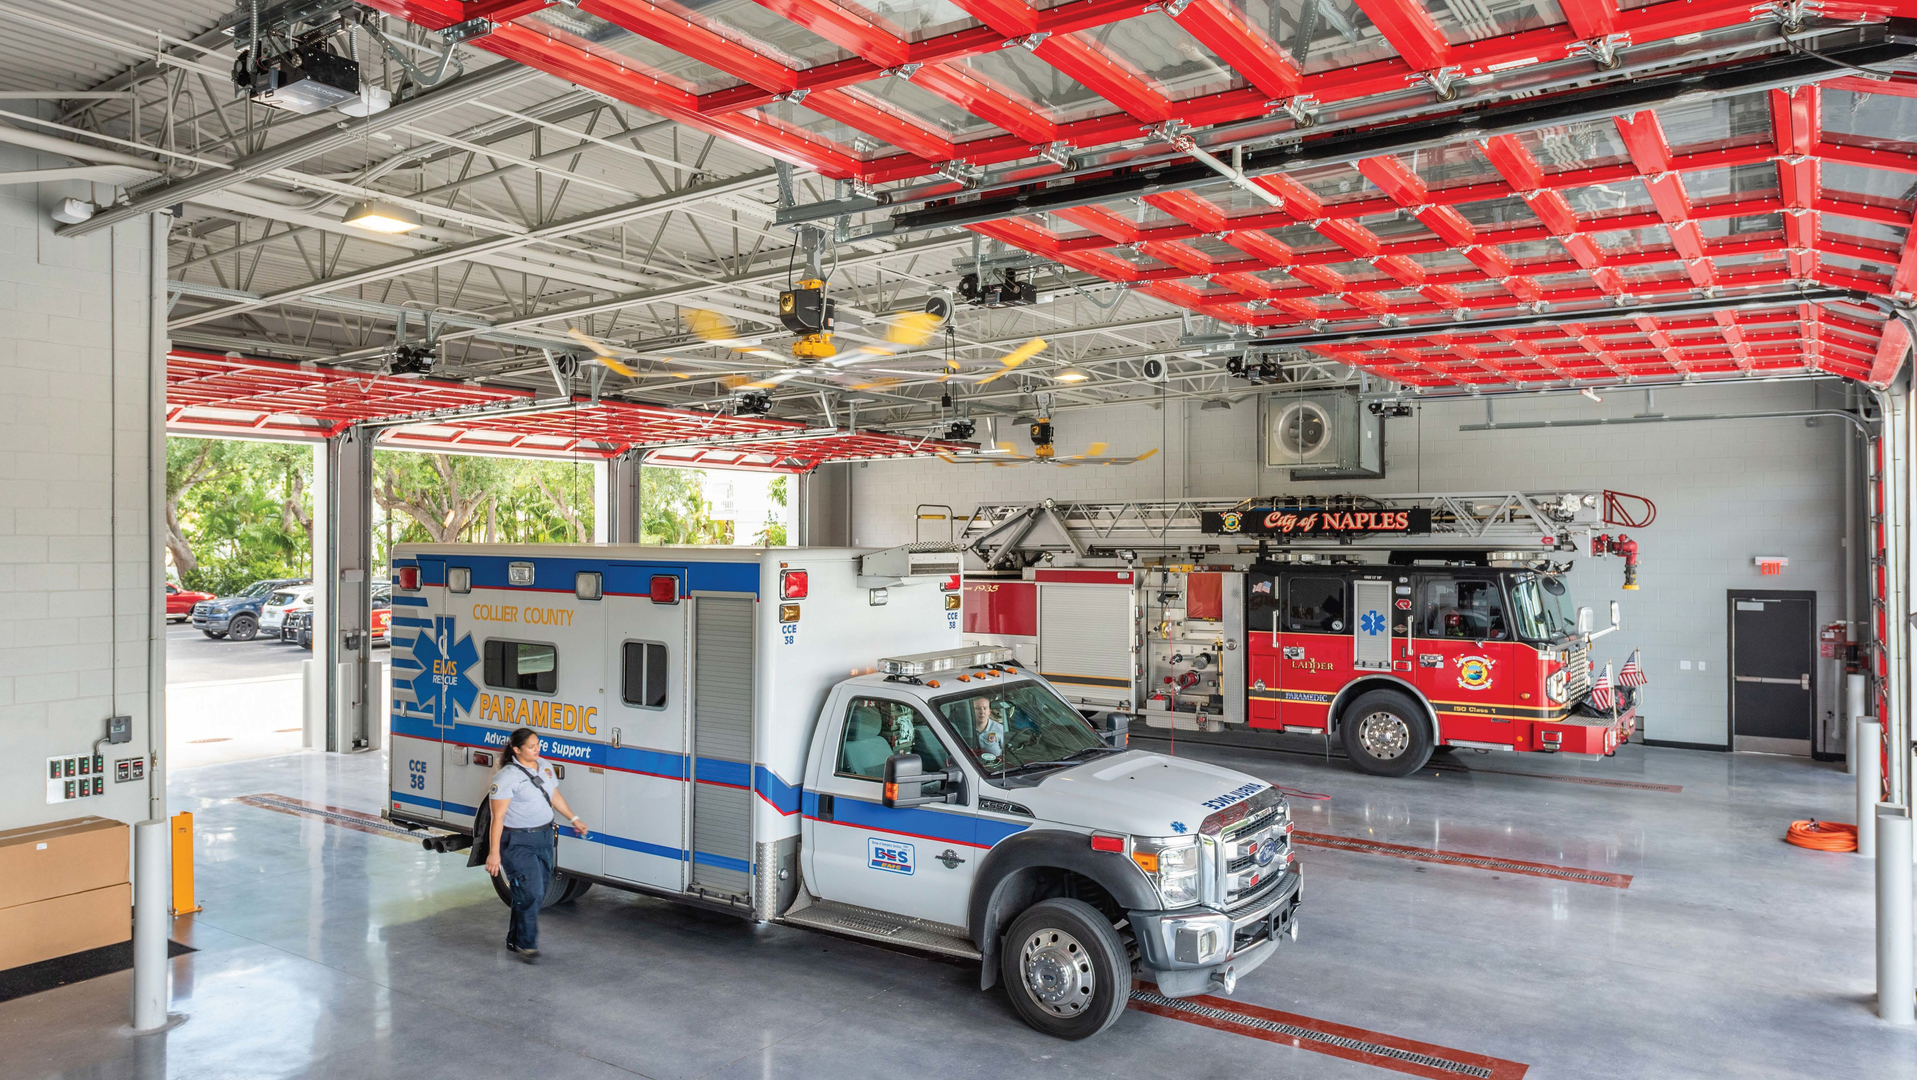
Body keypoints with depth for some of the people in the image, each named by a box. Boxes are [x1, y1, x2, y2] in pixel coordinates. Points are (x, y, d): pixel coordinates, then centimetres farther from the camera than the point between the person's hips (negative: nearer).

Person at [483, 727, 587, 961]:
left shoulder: (545, 767, 7)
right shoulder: (507, 777, -15)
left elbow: (555, 796, 22)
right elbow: (498, 817, -16)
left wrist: (574, 819, 20)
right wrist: (494, 852, -18)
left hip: (544, 837, 7)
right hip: (518, 843, -7)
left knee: (539, 891, 10)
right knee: (530, 892, -11)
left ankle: (515, 939, 26)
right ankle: (526, 944, 5)